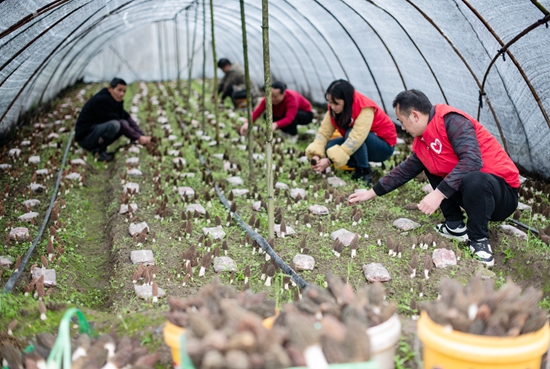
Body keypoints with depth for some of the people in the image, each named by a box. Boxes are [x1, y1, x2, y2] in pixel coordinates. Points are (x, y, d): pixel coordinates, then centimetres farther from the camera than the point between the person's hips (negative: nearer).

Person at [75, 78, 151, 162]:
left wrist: (143, 136, -9)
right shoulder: (101, 100, -22)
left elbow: (128, 118, 4)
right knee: (114, 125, -34)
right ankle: (99, 151, -14)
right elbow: (117, 122, -25)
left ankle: (98, 146, -1)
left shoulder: (116, 101, 7)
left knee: (126, 123, -5)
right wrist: (138, 137, -24)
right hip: (85, 137, -10)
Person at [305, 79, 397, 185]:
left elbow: (356, 139, -38)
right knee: (329, 146, -18)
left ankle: (366, 172, -17)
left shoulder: (365, 109, -30)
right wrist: (316, 155, -32)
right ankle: (358, 168, -1)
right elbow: (324, 131, -15)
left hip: (384, 147, -6)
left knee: (350, 132, -33)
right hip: (360, 145, 6)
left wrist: (330, 160, -40)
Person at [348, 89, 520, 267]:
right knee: (429, 165, 10)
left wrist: (439, 193, -35)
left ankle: (479, 241, -14)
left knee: (474, 181, -40)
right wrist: (371, 193, 19)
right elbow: (406, 170, 17)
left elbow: (472, 160, -32)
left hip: (504, 193, -8)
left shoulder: (452, 120, -19)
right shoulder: (422, 141, 6)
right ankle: (455, 226, 8)